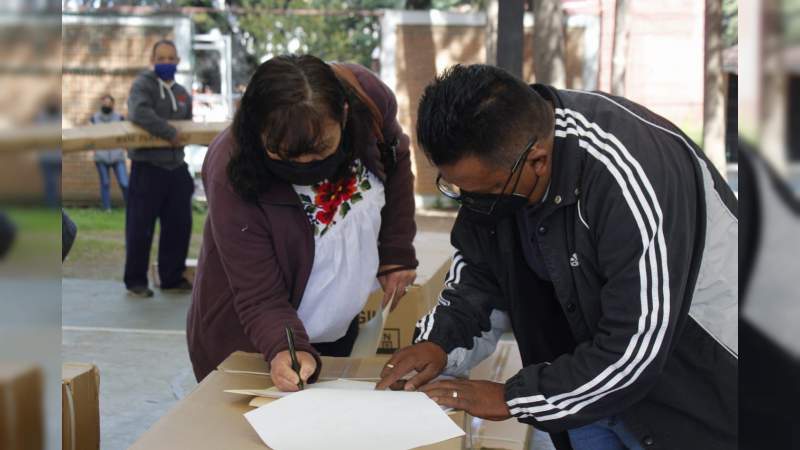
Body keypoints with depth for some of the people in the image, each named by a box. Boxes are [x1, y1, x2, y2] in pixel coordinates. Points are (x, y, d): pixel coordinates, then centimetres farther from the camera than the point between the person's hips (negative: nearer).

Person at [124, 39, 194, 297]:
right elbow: (139, 112, -25)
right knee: (141, 228, -1)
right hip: (147, 167, -7)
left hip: (176, 167, 7)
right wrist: (170, 134, -24)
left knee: (178, 225, 9)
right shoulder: (143, 84, -6)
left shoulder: (182, 93, 17)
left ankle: (172, 278, 20)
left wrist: (185, 138, 11)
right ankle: (135, 281, 10)